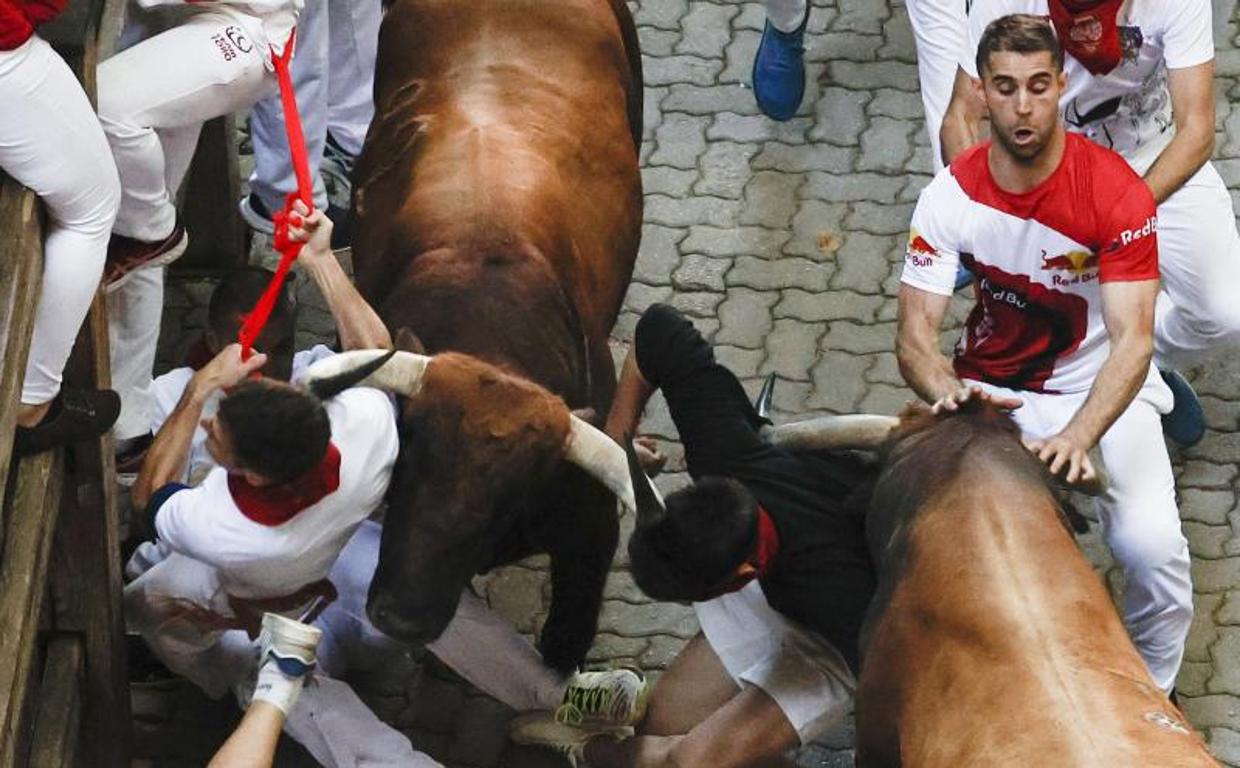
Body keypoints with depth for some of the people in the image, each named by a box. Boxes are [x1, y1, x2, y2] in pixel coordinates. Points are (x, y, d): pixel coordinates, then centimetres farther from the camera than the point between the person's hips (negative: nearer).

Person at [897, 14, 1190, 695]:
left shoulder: (1115, 193, -21)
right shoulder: (952, 197, -12)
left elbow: (1132, 341, -27)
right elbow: (915, 332, -15)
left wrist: (1078, 438, -44)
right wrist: (947, 392, -40)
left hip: (1101, 388, -2)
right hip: (993, 390, 2)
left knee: (1152, 547, -26)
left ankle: (1151, 690, 4)